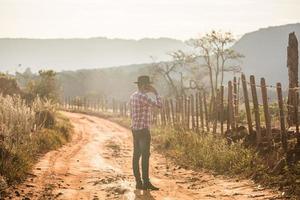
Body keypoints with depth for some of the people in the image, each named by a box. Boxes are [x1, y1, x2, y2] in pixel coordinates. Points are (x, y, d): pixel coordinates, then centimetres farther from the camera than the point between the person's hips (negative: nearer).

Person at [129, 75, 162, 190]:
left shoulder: (132, 96, 13)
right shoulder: (143, 97, -16)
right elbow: (159, 105, -21)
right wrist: (155, 92, -8)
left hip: (135, 129, 9)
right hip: (143, 130, -9)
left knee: (136, 155, 7)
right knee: (145, 155, -8)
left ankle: (138, 182, 9)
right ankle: (146, 182, -8)